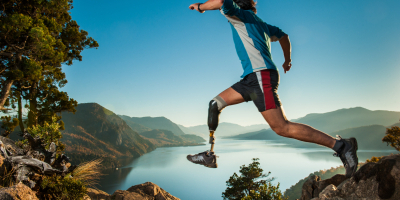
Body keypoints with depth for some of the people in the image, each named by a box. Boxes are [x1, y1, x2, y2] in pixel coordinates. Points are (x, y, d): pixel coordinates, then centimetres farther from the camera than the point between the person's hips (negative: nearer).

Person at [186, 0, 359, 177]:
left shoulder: (241, 15, 3)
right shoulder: (260, 23, 26)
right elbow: (283, 36, 37)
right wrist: (287, 60, 48)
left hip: (261, 75, -10)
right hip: (252, 78, 10)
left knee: (281, 127, -14)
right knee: (215, 104, 10)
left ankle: (340, 145, -7)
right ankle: (209, 156, 11)